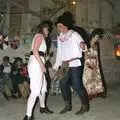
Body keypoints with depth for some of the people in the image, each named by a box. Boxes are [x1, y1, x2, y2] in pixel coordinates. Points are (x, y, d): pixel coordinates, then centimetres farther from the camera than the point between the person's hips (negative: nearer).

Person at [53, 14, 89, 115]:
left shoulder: (74, 34, -4)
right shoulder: (60, 37, 14)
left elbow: (81, 42, -14)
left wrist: (82, 45, -38)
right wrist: (57, 65, 16)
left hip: (75, 64, -7)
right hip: (64, 65, 7)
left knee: (77, 86, -6)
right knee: (63, 85, 6)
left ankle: (85, 106, 10)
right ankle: (68, 105, 21)